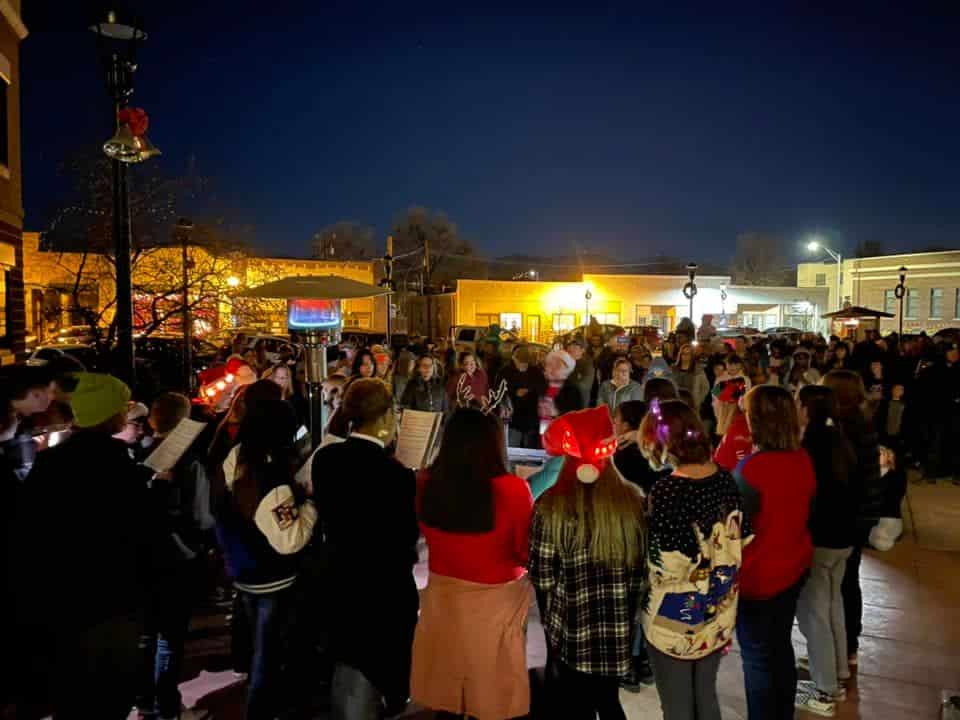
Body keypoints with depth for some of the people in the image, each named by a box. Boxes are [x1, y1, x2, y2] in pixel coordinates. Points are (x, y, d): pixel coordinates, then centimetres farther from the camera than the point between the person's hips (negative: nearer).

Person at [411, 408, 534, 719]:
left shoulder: (426, 484, -13)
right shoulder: (513, 489, -24)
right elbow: (526, 552, -9)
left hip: (443, 595, 3)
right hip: (496, 600, -3)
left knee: (445, 690, 21)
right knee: (493, 691, 18)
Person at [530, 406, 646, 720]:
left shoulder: (551, 507, -17)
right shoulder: (633, 500, -7)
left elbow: (542, 578, -12)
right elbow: (643, 569, 3)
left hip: (570, 632, -3)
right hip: (620, 632, 4)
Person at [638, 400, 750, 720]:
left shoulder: (666, 490, -24)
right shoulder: (725, 479, -4)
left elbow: (668, 567, -24)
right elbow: (742, 542, 5)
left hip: (675, 621, -6)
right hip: (718, 614, 6)